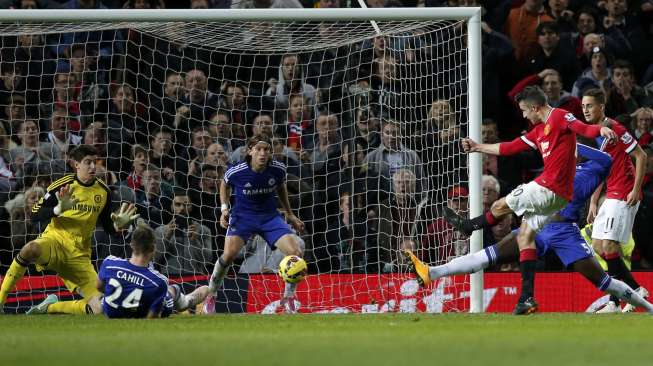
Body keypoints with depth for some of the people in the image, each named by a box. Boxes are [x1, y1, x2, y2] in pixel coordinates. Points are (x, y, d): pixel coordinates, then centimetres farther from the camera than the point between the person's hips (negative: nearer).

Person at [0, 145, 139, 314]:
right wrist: (59, 209, -23)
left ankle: (48, 307, 13)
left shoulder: (103, 191, 6)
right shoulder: (62, 186, -6)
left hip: (79, 255, 4)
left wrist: (119, 225, -8)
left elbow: (108, 228, 14)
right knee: (31, 249, -42)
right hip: (55, 241, -4)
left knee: (100, 308, -9)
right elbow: (36, 215, -6)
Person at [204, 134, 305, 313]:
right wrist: (224, 208, -5)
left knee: (296, 253, -14)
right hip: (242, 216, -2)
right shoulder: (236, 172, -18)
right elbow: (225, 185, 7)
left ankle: (288, 298, 9)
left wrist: (290, 215, 14)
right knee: (229, 255, -26)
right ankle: (210, 297, -3)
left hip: (270, 216, 2)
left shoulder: (278, 169, -12)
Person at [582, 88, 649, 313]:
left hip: (624, 196, -10)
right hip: (611, 197, 10)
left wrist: (636, 189, -17)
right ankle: (636, 290, 13)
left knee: (609, 245, -14)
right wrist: (593, 203, 18)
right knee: (598, 245, 7)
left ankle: (614, 302, -8)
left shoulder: (614, 129, -13)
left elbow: (641, 156, -14)